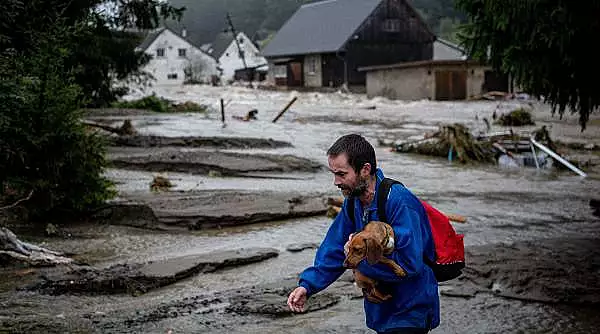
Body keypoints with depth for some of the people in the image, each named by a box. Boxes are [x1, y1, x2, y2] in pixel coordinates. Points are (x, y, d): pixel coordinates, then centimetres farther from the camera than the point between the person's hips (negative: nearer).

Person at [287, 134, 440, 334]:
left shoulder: (399, 202, -27)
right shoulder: (353, 201, -1)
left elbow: (410, 264, -32)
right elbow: (334, 249, 5)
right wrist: (307, 285, -8)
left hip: (410, 313, -8)